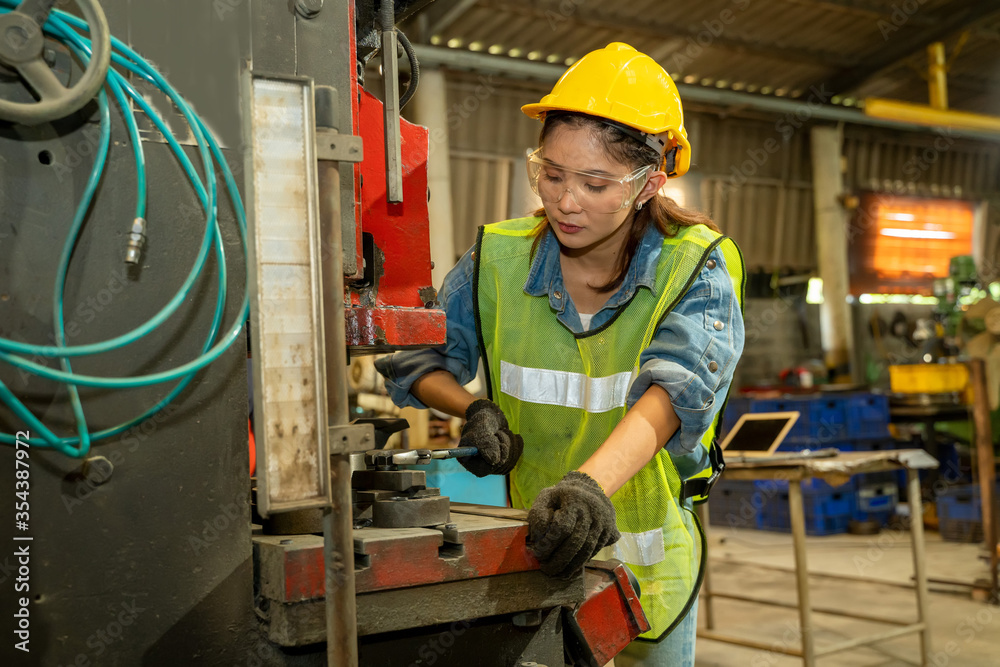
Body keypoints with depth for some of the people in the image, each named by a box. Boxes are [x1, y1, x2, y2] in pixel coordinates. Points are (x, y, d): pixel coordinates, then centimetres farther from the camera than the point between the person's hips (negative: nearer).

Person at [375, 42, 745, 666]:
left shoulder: (698, 269, -16)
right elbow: (412, 356, 1)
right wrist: (472, 409, -20)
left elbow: (676, 388, -34)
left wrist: (591, 482, -52)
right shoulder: (499, 259, -11)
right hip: (531, 549, 1)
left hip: (647, 558, 0)